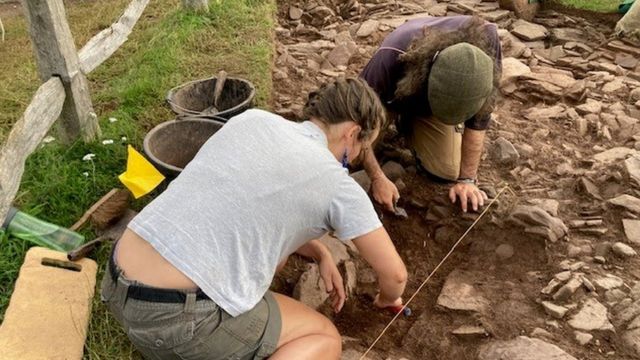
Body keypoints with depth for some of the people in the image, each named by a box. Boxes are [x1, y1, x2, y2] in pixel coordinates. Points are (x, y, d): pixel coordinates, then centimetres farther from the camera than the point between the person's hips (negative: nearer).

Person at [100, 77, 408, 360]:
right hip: (176, 313, -7)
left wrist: (321, 254, 22)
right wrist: (388, 298, 30)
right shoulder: (338, 185, -5)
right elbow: (395, 274, 6)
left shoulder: (253, 119, 10)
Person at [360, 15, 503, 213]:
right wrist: (377, 178, -32)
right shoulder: (390, 60, -45)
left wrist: (467, 179, -21)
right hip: (394, 92, -1)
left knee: (447, 171, -10)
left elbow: (478, 118, -24)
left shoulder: (486, 40, -37)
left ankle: (410, 121, 17)